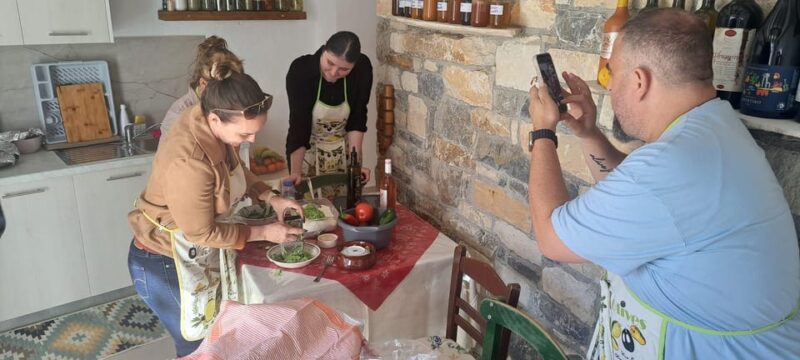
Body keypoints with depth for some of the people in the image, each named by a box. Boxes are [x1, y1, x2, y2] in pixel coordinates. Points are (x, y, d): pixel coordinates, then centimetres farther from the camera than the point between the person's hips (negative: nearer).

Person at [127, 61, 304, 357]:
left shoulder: (212, 124, -12)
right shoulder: (189, 161, -37)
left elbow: (234, 170, 8)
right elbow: (202, 232, -25)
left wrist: (271, 198, -4)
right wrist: (264, 233, -17)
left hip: (196, 254, 8)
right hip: (166, 263, -8)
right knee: (198, 346, 13)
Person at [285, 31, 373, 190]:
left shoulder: (362, 69, -21)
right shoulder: (300, 70, -26)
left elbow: (357, 119, -14)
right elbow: (298, 124, -25)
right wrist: (295, 171, -33)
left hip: (343, 149, 2)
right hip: (306, 150, -1)